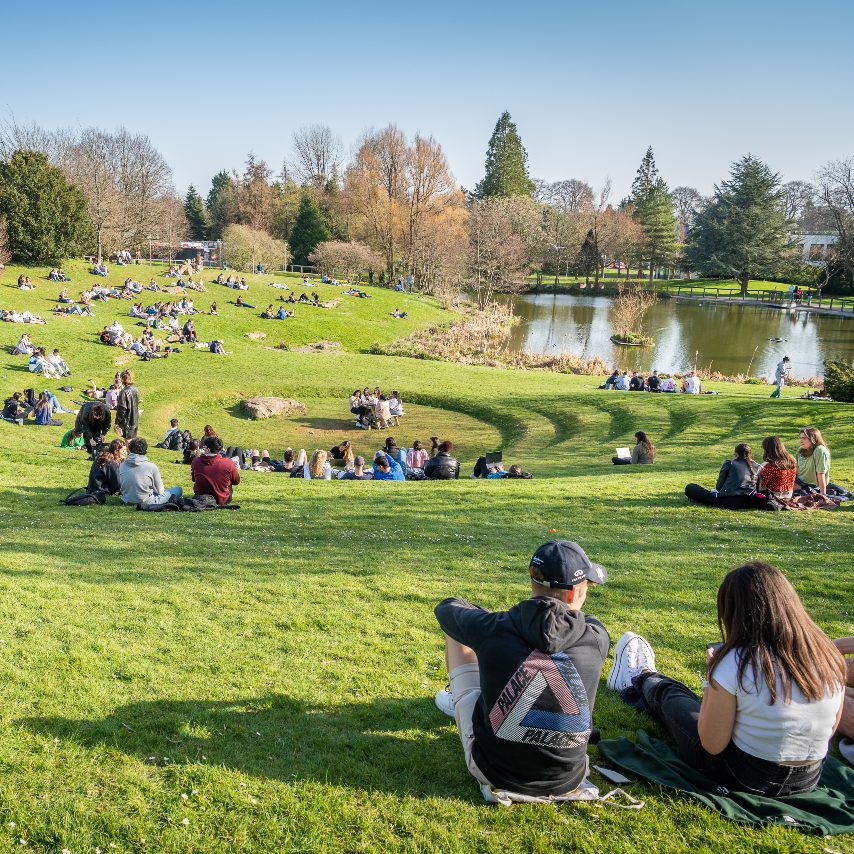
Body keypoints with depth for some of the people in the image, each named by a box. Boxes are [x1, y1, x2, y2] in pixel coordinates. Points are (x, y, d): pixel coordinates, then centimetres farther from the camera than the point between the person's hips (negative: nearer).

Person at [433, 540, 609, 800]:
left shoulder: (492, 629, -21)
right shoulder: (597, 640, -16)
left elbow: (446, 608, 3)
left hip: (492, 773, -2)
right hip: (566, 781, 2)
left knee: (457, 634, 12)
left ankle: (457, 699, 47)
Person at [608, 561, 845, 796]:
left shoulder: (734, 664, -27)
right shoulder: (831, 660, -12)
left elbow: (712, 745, -19)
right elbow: (828, 730, 4)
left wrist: (712, 678, -7)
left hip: (737, 777, -5)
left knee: (669, 694, 25)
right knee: (695, 703, 31)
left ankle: (641, 679, 60)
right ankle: (638, 684, 61)